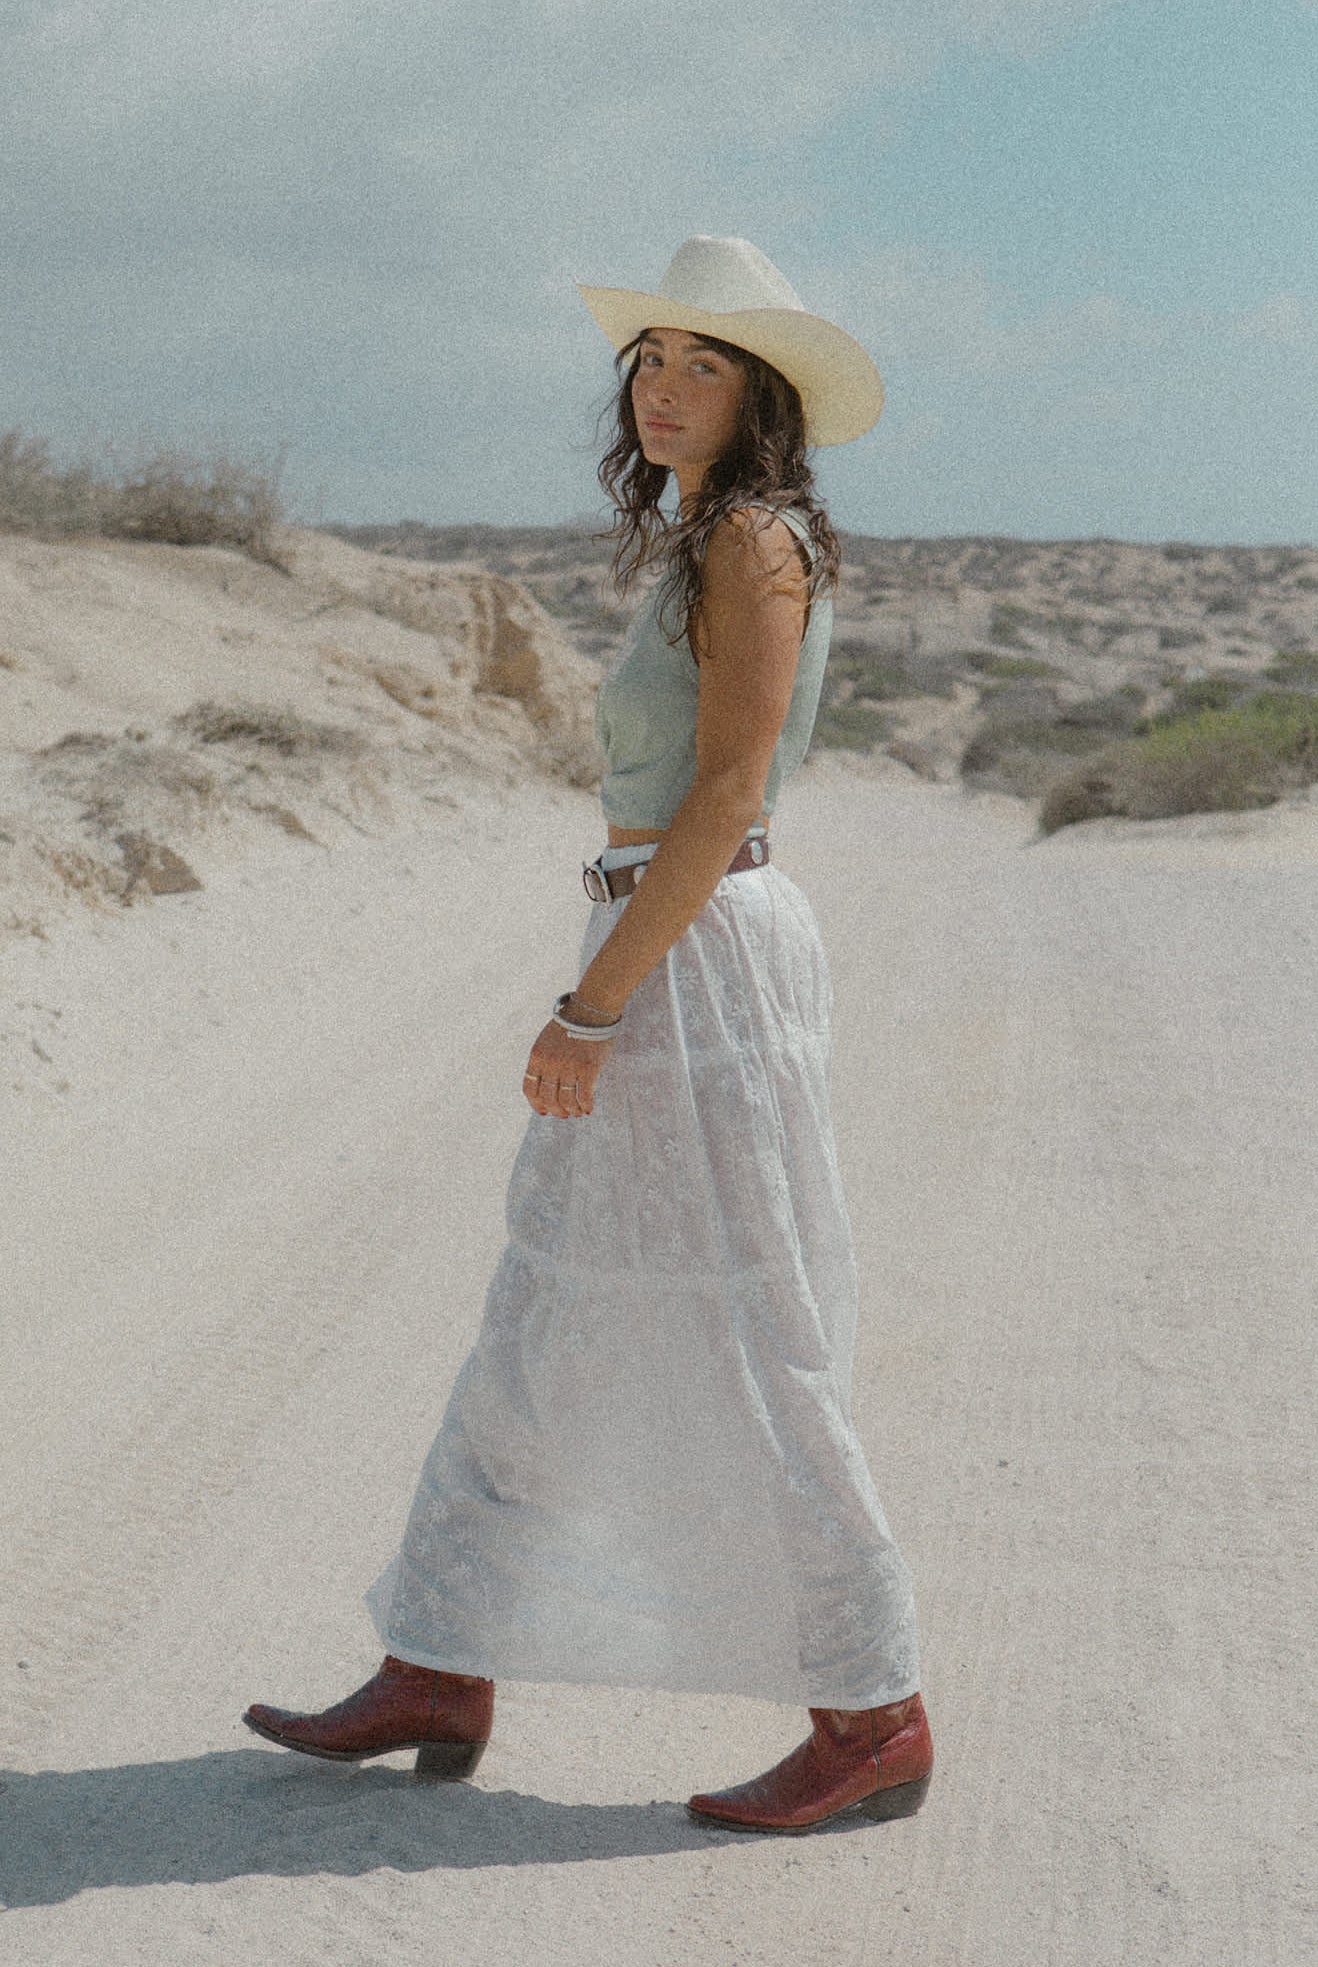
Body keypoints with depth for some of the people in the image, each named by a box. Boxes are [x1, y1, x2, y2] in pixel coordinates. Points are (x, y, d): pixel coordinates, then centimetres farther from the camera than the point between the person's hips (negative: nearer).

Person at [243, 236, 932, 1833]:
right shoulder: (702, 550, 17)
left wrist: (589, 1011, -20)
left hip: (700, 965, -10)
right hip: (663, 965, 10)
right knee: (538, 1338, 13)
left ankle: (874, 1721, 9)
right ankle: (438, 1680, 23)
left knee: (742, 1352, -3)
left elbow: (725, 797, -20)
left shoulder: (755, 539, -12)